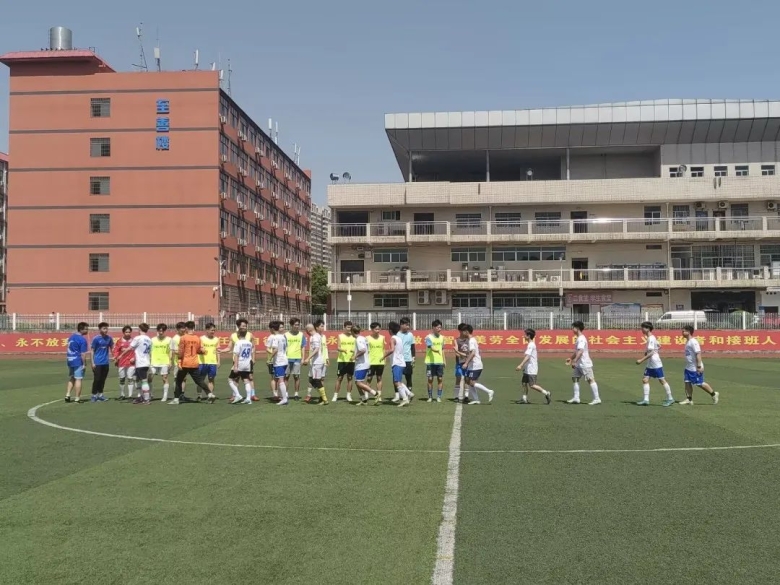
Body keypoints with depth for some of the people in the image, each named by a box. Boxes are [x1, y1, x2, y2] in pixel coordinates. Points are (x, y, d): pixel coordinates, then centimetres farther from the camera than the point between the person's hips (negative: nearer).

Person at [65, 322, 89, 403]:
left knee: (71, 378, 20)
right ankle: (77, 398, 0)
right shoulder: (82, 340, -16)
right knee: (78, 379, -2)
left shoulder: (71, 336, 10)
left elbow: (69, 349, 16)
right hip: (78, 362, -8)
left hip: (70, 360, 8)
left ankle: (67, 395, 13)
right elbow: (83, 354, -18)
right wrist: (84, 364, -12)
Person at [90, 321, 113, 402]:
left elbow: (112, 348, 15)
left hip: (105, 363, 4)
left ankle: (100, 394, 21)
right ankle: (94, 395, 8)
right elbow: (92, 351, -5)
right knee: (97, 379, -2)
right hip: (97, 363, -4)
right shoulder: (96, 338, -8)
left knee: (103, 379, 10)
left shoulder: (109, 338, 3)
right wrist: (93, 363, -9)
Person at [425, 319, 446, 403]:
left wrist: (444, 361, 15)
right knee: (430, 379, 1)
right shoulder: (428, 337, -7)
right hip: (430, 361, -4)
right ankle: (430, 397, 11)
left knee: (440, 379, 2)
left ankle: (439, 397, 10)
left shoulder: (441, 337, 10)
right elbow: (430, 346, -24)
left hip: (439, 362, 4)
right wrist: (435, 350, -45)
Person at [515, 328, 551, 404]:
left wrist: (520, 365, -34)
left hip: (531, 369, -10)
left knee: (532, 385, -9)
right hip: (527, 369, 10)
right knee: (524, 382, 10)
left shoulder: (530, 345, -17)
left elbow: (527, 357, -27)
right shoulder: (531, 344, 14)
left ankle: (546, 393, -4)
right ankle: (524, 399, 12)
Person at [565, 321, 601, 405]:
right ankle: (576, 398, 10)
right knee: (575, 378, 8)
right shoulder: (577, 338, 15)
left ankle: (597, 399, -3)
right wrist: (571, 358, 28)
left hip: (585, 364, -10)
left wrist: (574, 361, -32)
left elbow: (580, 351, -29)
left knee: (590, 380, -6)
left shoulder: (581, 339, -17)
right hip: (579, 364, 10)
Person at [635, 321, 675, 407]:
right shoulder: (651, 338, 12)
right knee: (645, 380, 3)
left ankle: (670, 399, 9)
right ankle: (646, 399, 1)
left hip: (656, 364, -10)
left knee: (662, 381, -1)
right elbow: (659, 346, 23)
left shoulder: (651, 338, -17)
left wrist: (641, 360, -22)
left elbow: (651, 353, -23)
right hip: (650, 364, 10)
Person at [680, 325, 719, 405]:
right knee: (687, 382, 4)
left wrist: (699, 366, -26)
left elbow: (698, 354, -23)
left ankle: (714, 394, 17)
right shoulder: (687, 341, 11)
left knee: (700, 383, 0)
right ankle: (689, 399, 7)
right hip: (688, 367, 9)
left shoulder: (693, 342, -19)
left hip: (695, 368, -9)